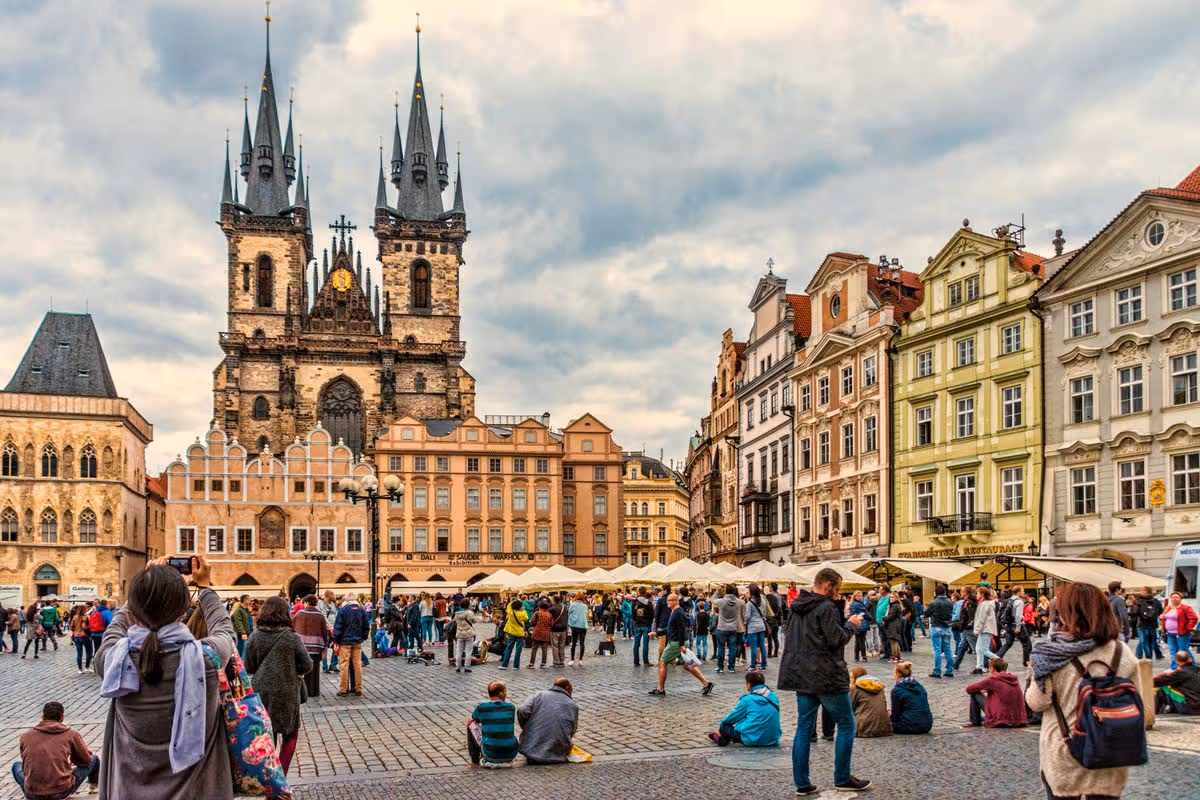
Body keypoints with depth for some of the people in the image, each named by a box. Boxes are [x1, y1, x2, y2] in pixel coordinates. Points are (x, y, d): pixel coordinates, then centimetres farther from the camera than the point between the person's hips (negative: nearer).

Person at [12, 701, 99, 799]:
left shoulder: (25, 736, 7)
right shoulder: (72, 735, 1)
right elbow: (86, 760, 13)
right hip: (63, 791, -2)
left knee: (16, 765, 33)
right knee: (94, 759, 22)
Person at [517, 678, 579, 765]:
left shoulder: (538, 695, 9)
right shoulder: (573, 705, 11)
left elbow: (522, 711, -7)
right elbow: (571, 732, 14)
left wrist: (525, 729, 12)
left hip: (531, 749, -1)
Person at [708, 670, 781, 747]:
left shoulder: (748, 699, -7)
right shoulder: (773, 696, 8)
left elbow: (734, 716, 5)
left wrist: (721, 725, 23)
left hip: (753, 740, -6)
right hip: (773, 740, 6)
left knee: (724, 725, 10)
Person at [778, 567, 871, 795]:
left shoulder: (796, 607, 11)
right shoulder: (826, 607, -16)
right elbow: (836, 640, -19)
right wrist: (851, 625, -1)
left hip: (801, 674, 8)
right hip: (826, 676, -8)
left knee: (804, 727, 9)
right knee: (846, 725, 7)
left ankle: (802, 783, 9)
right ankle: (842, 779, 10)